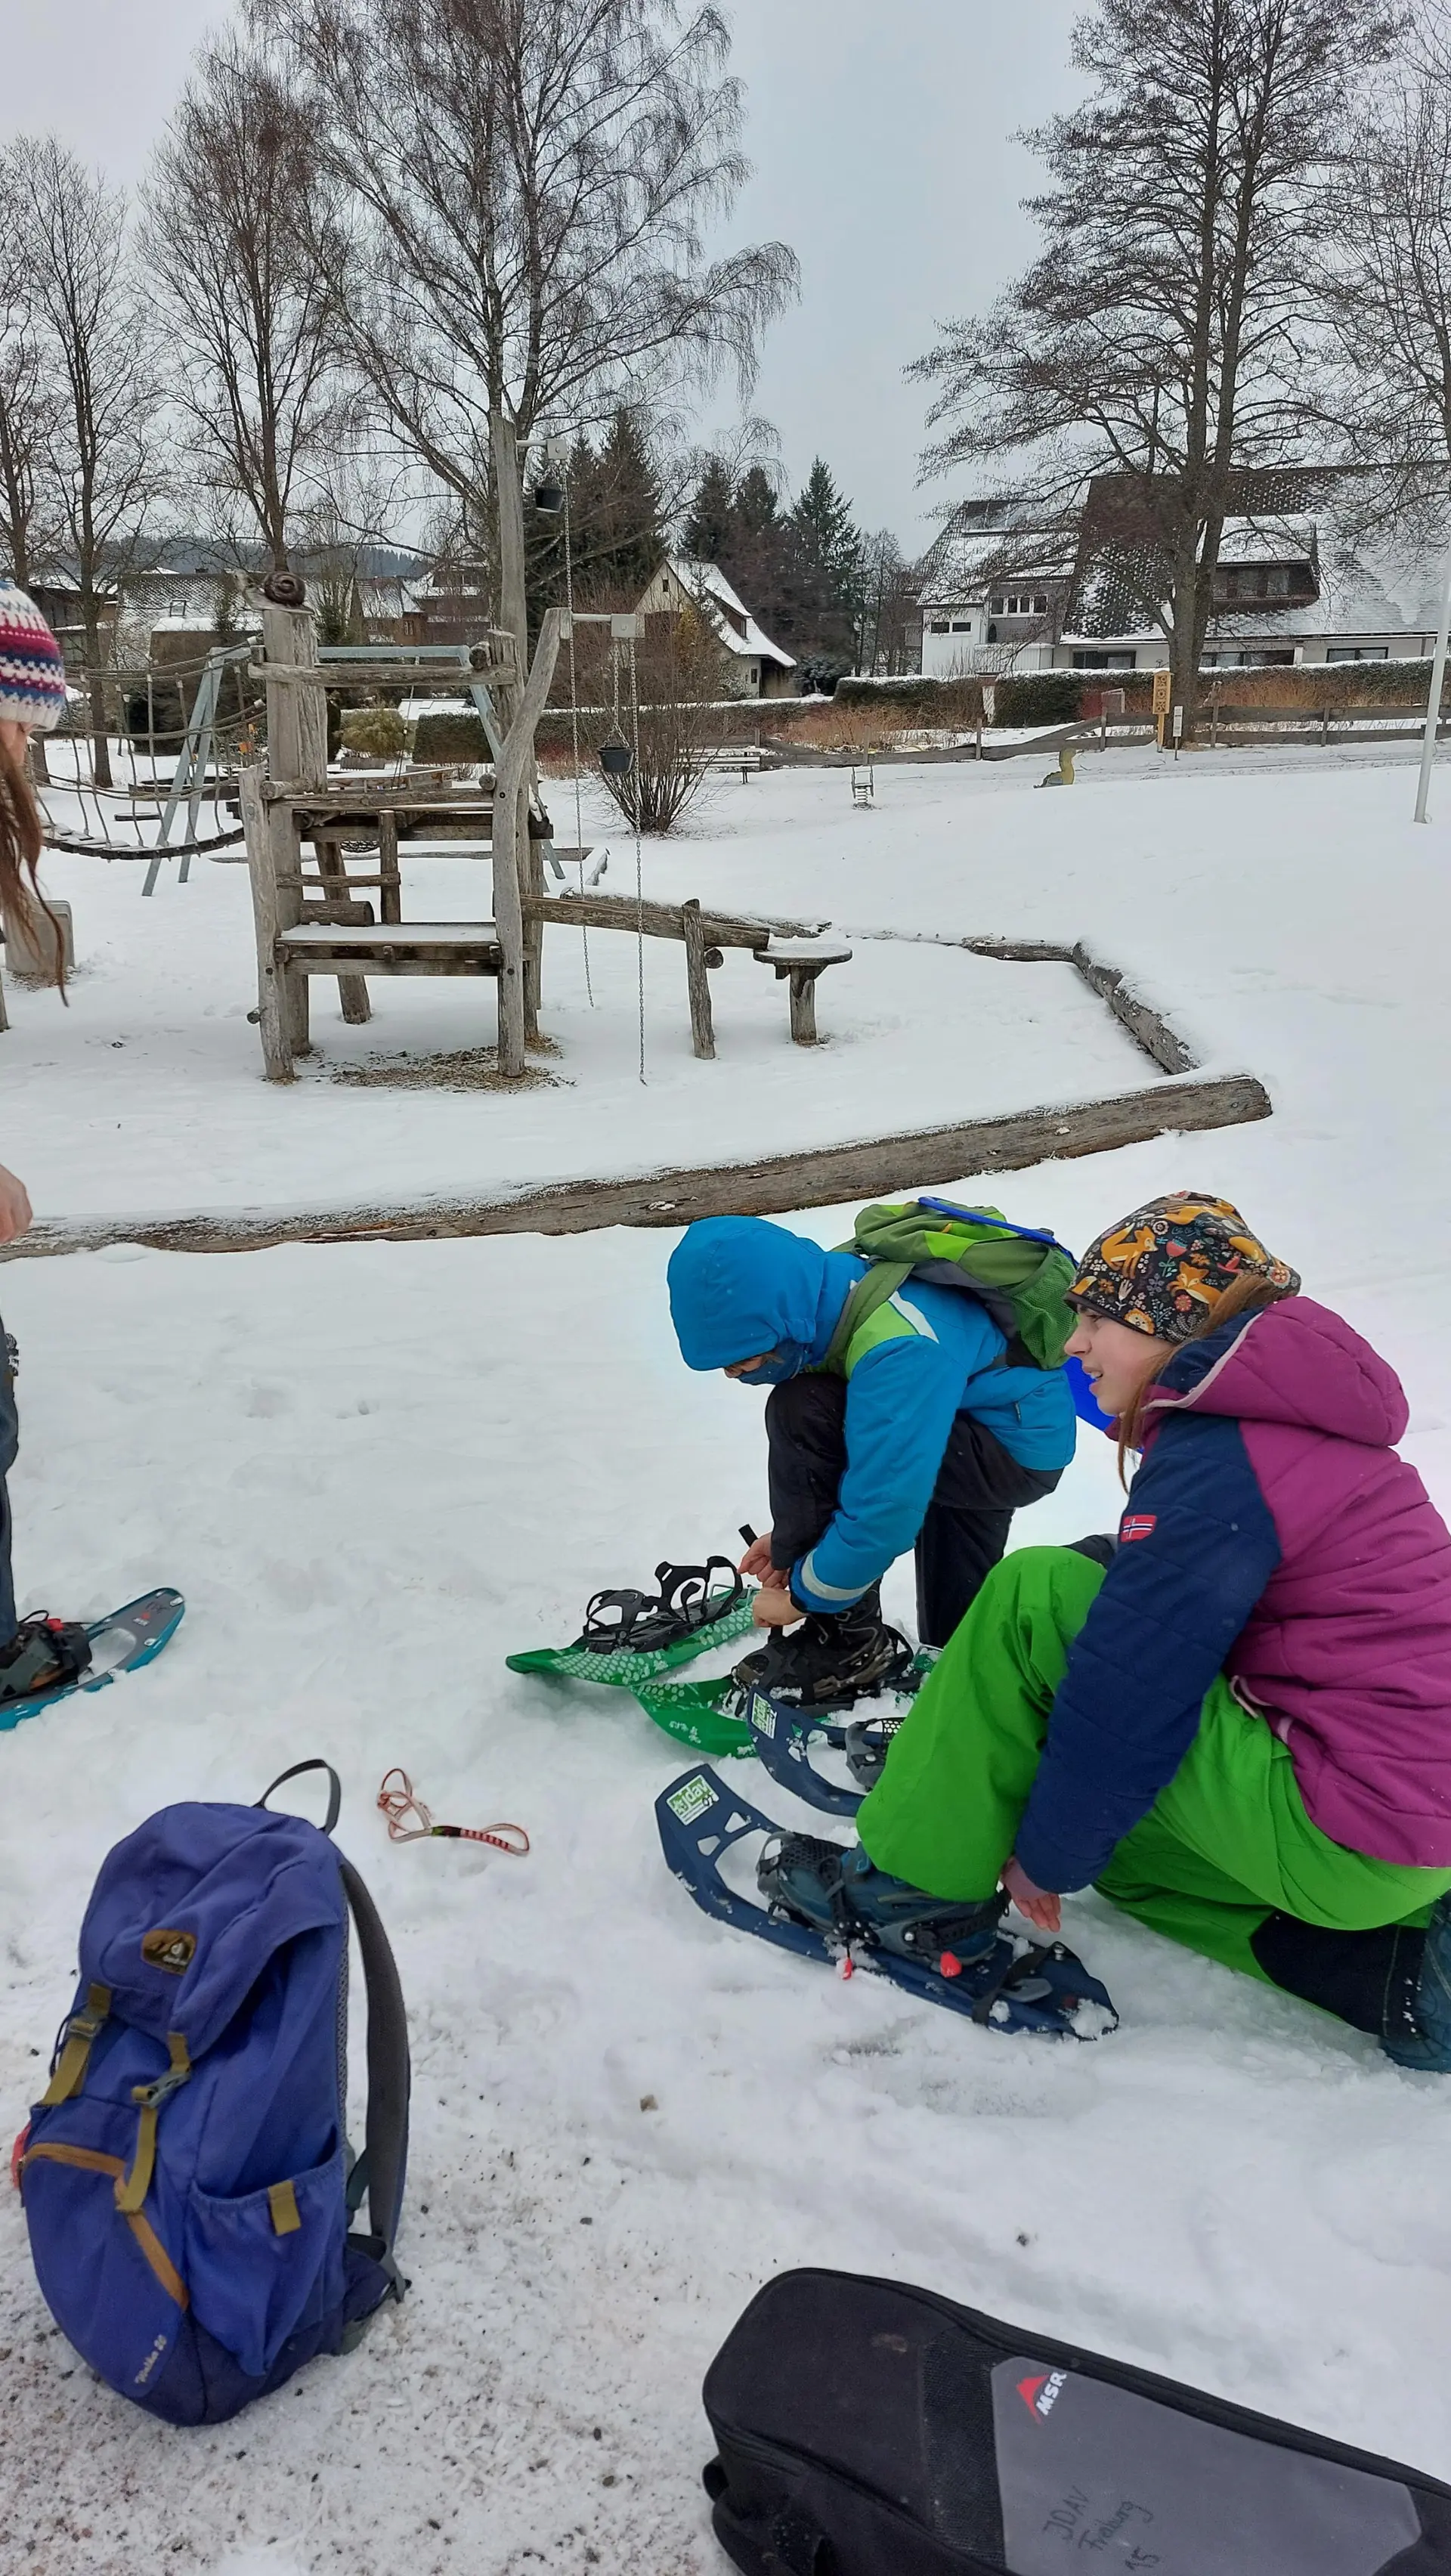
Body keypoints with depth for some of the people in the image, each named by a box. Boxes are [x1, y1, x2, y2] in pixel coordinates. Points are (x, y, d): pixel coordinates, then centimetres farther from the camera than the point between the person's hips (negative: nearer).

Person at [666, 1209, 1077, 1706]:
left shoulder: (899, 1351, -38)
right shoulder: (826, 1291, -13)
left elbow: (886, 1511, -37)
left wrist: (804, 1595, -22)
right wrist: (794, 1530, 2)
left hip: (1022, 1449, -9)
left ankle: (844, 1638, -16)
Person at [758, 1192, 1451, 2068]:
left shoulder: (1216, 1457, -17)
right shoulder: (1292, 1423, 14)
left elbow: (1131, 1691, -17)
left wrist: (1047, 1854, -3)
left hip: (1344, 1846, -10)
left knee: (1033, 1599, -12)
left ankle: (915, 1890, 0)